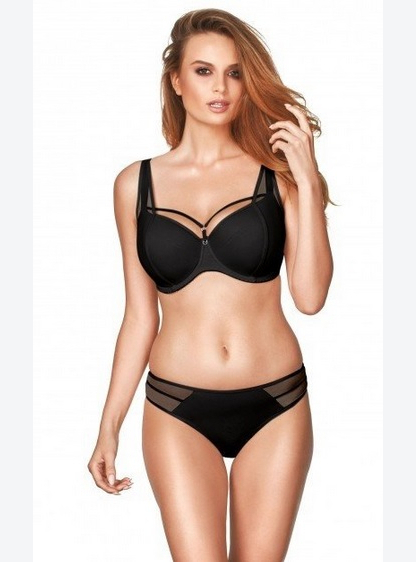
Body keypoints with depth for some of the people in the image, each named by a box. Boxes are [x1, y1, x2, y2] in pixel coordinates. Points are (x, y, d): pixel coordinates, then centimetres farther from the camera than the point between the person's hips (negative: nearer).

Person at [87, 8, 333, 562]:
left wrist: (308, 182, -14)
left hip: (275, 403, 1)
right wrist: (109, 424, 6)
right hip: (179, 410, 0)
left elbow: (310, 297, -9)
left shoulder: (276, 171, -1)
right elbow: (140, 315, 5)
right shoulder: (136, 183, 1)